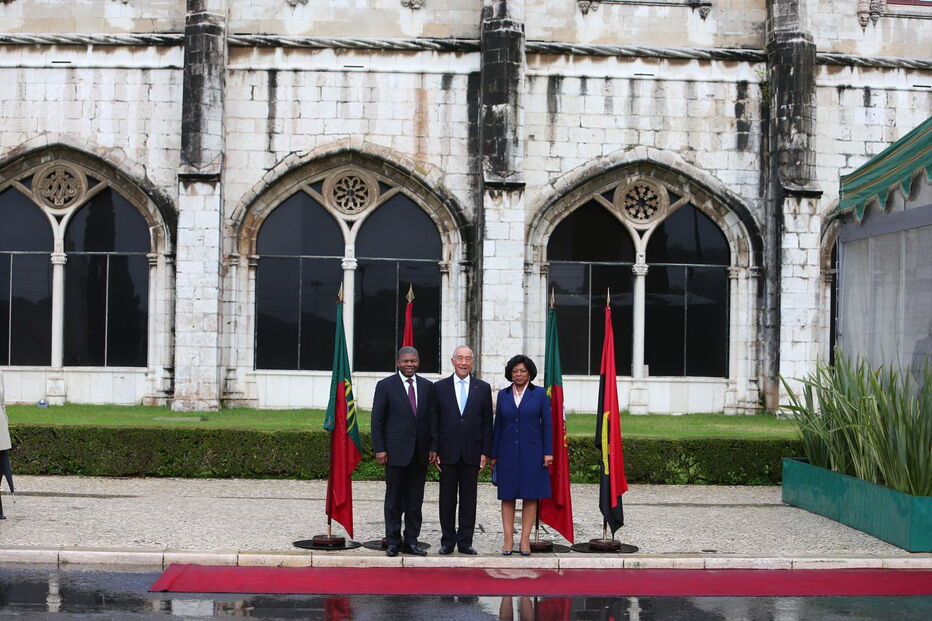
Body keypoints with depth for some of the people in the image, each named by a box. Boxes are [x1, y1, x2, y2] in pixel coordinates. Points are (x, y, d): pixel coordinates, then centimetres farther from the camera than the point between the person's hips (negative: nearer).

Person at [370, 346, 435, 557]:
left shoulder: (427, 386, 10)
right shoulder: (386, 386, -1)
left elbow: (431, 418, 11)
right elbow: (377, 420, -2)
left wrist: (432, 447, 4)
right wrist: (379, 449, -8)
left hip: (420, 453, 3)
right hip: (396, 452, -3)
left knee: (415, 500, 7)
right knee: (394, 499, 3)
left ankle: (411, 541, 14)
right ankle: (392, 541, 10)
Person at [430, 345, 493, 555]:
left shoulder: (483, 388, 6)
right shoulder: (440, 387, 4)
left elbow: (487, 423, 6)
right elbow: (434, 421, 4)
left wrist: (485, 452, 0)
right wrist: (434, 450, -3)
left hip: (472, 453, 1)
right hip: (448, 453, 0)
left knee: (469, 499, 4)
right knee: (447, 499, 5)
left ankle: (465, 542, 12)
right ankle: (447, 541, 13)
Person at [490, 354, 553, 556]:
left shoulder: (540, 394, 2)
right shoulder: (503, 395, 8)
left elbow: (547, 424, 1)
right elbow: (497, 426, 10)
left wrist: (548, 452, -5)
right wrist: (494, 455, 7)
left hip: (532, 452, -2)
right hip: (508, 452, 2)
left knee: (530, 496, 0)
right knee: (507, 496, 2)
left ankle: (525, 540, 6)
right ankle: (508, 539, 7)